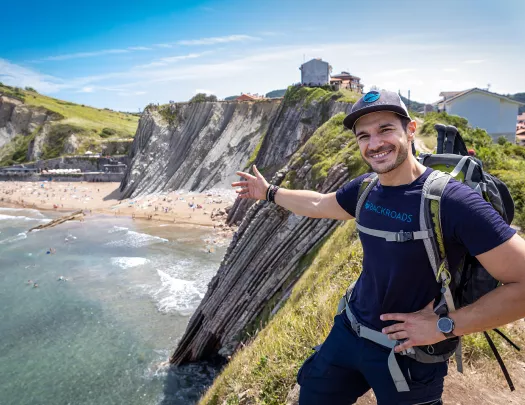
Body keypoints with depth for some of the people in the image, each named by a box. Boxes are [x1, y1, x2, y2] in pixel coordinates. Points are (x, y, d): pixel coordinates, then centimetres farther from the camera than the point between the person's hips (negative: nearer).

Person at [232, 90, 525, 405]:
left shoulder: (453, 200, -24)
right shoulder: (365, 188, -4)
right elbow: (317, 204, 15)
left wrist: (445, 326, -22)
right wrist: (269, 192, 24)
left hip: (408, 353, -5)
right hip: (349, 332, 6)